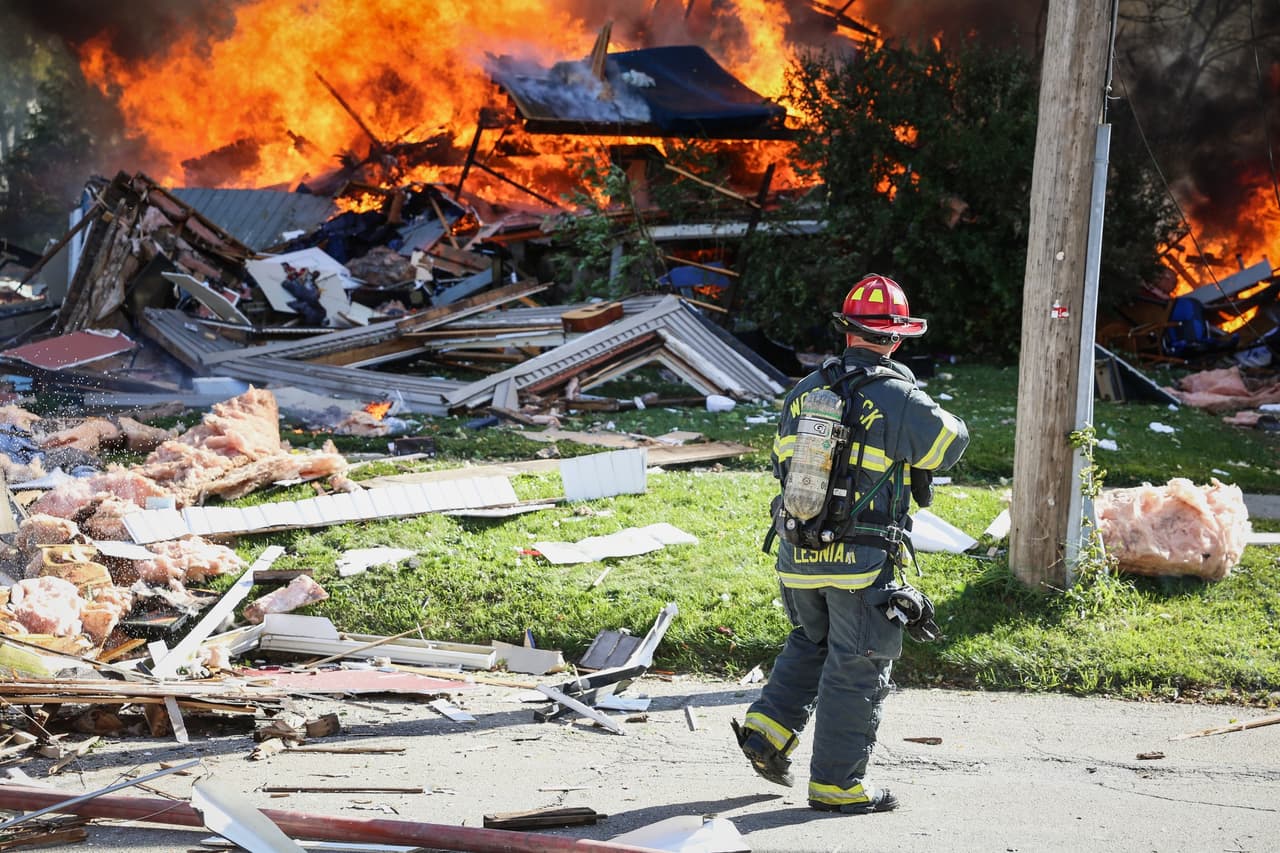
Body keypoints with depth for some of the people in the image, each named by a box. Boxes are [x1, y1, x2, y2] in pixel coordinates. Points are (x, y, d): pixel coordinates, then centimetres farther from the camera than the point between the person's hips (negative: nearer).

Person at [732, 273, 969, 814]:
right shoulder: (898, 399, -13)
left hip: (799, 556, 5)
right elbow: (951, 442, 3)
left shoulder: (803, 392, 3)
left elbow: (782, 462, 15)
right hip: (864, 564, -5)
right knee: (856, 669, 5)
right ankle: (835, 784, 11)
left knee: (811, 642, 27)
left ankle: (768, 728, 14)